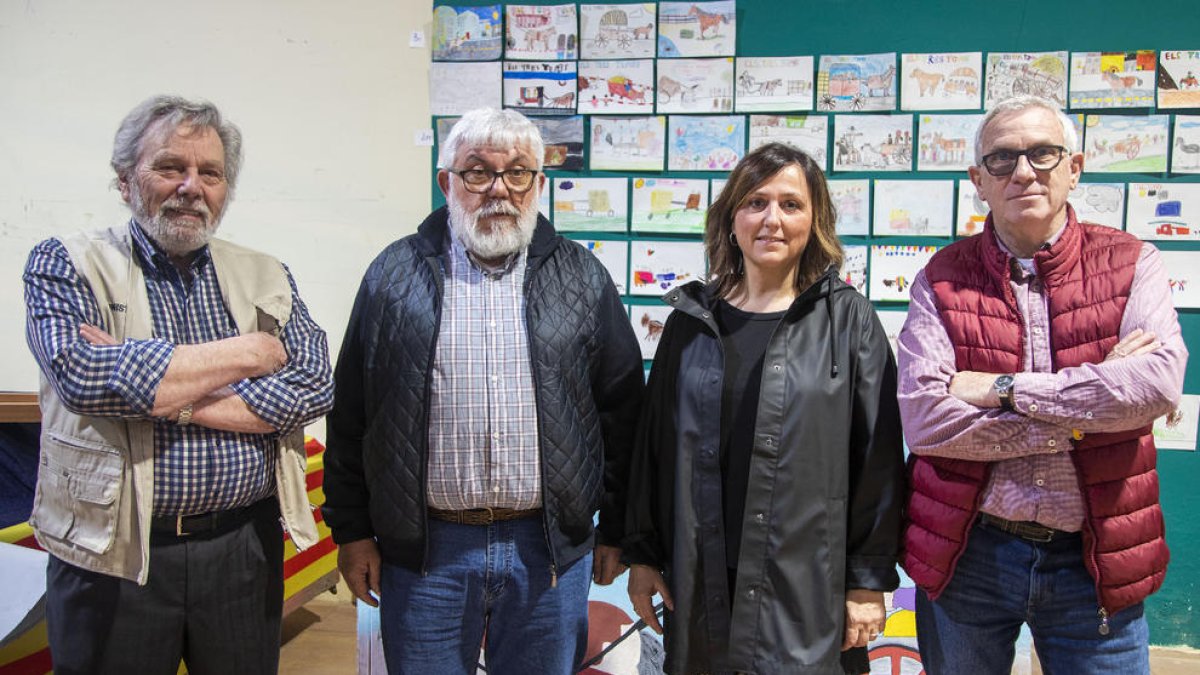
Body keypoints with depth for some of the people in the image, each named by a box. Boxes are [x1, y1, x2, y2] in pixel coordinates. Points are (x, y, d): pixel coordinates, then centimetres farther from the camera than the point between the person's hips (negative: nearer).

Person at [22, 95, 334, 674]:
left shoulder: (265, 276, 6)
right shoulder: (65, 266, -2)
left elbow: (315, 386, -8)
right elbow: (83, 375, -21)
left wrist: (172, 400, -16)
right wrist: (249, 353, -14)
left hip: (244, 550, 3)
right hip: (114, 556, -2)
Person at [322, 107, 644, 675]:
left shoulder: (583, 277, 3)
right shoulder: (395, 275, 2)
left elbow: (621, 410, 5)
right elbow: (351, 415, 4)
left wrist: (615, 528, 5)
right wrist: (352, 531, 3)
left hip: (550, 547, 1)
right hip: (423, 549, 0)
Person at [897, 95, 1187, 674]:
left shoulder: (1130, 264, -1)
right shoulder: (942, 280, -4)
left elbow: (1160, 383, -19)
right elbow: (922, 419, -16)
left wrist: (1004, 388, -19)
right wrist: (1083, 413, -15)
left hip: (1093, 559, 0)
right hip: (967, 555, 0)